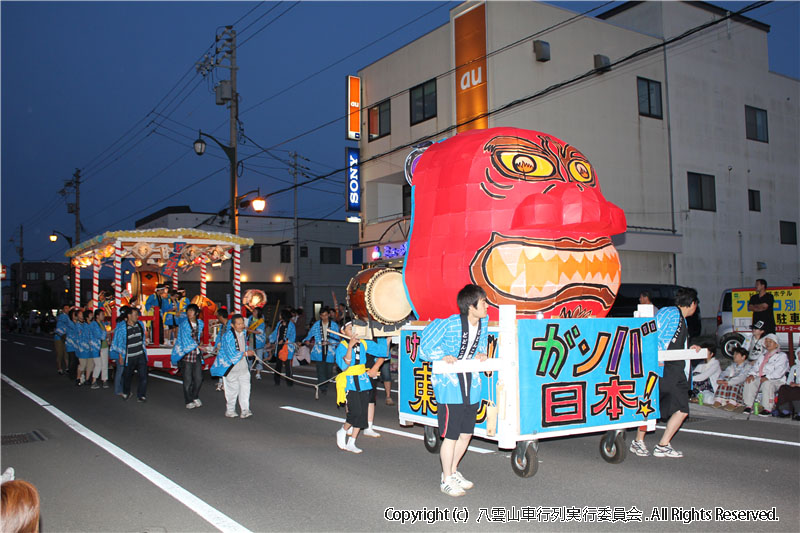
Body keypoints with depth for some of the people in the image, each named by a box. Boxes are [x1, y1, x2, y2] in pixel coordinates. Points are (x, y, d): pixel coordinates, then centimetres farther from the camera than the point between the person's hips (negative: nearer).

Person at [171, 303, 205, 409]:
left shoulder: (200, 323, 10)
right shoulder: (184, 323, -7)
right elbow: (186, 339, -15)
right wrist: (198, 345, -18)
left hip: (196, 354, 4)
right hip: (186, 353, -4)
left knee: (199, 378, 3)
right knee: (187, 380, -2)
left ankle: (195, 397, 25)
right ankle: (188, 401, 10)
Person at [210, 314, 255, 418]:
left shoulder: (243, 333, 8)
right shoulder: (228, 335, -17)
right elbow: (231, 354, -20)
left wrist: (249, 352, 9)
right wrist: (246, 353, -14)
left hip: (243, 366, 6)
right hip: (231, 366, -6)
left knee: (245, 387, -2)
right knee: (232, 389, 4)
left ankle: (245, 410, 0)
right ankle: (230, 410, 19)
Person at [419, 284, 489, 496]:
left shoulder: (484, 321, -1)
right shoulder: (449, 324, -20)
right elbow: (425, 348, -8)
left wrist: (480, 354, 1)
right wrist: (443, 357, -20)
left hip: (471, 384, 7)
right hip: (449, 384, -7)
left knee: (466, 433, 15)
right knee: (451, 436, 0)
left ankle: (453, 471, 36)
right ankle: (447, 480, 17)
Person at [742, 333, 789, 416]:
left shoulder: (782, 356, 5)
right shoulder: (763, 356, 27)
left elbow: (779, 372, -10)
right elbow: (756, 366, 19)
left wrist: (767, 377, -24)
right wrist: (752, 374, -4)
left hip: (776, 381, -6)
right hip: (760, 379, 6)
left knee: (767, 384, -38)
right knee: (749, 382, -23)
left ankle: (767, 409, -32)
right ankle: (749, 406, -21)